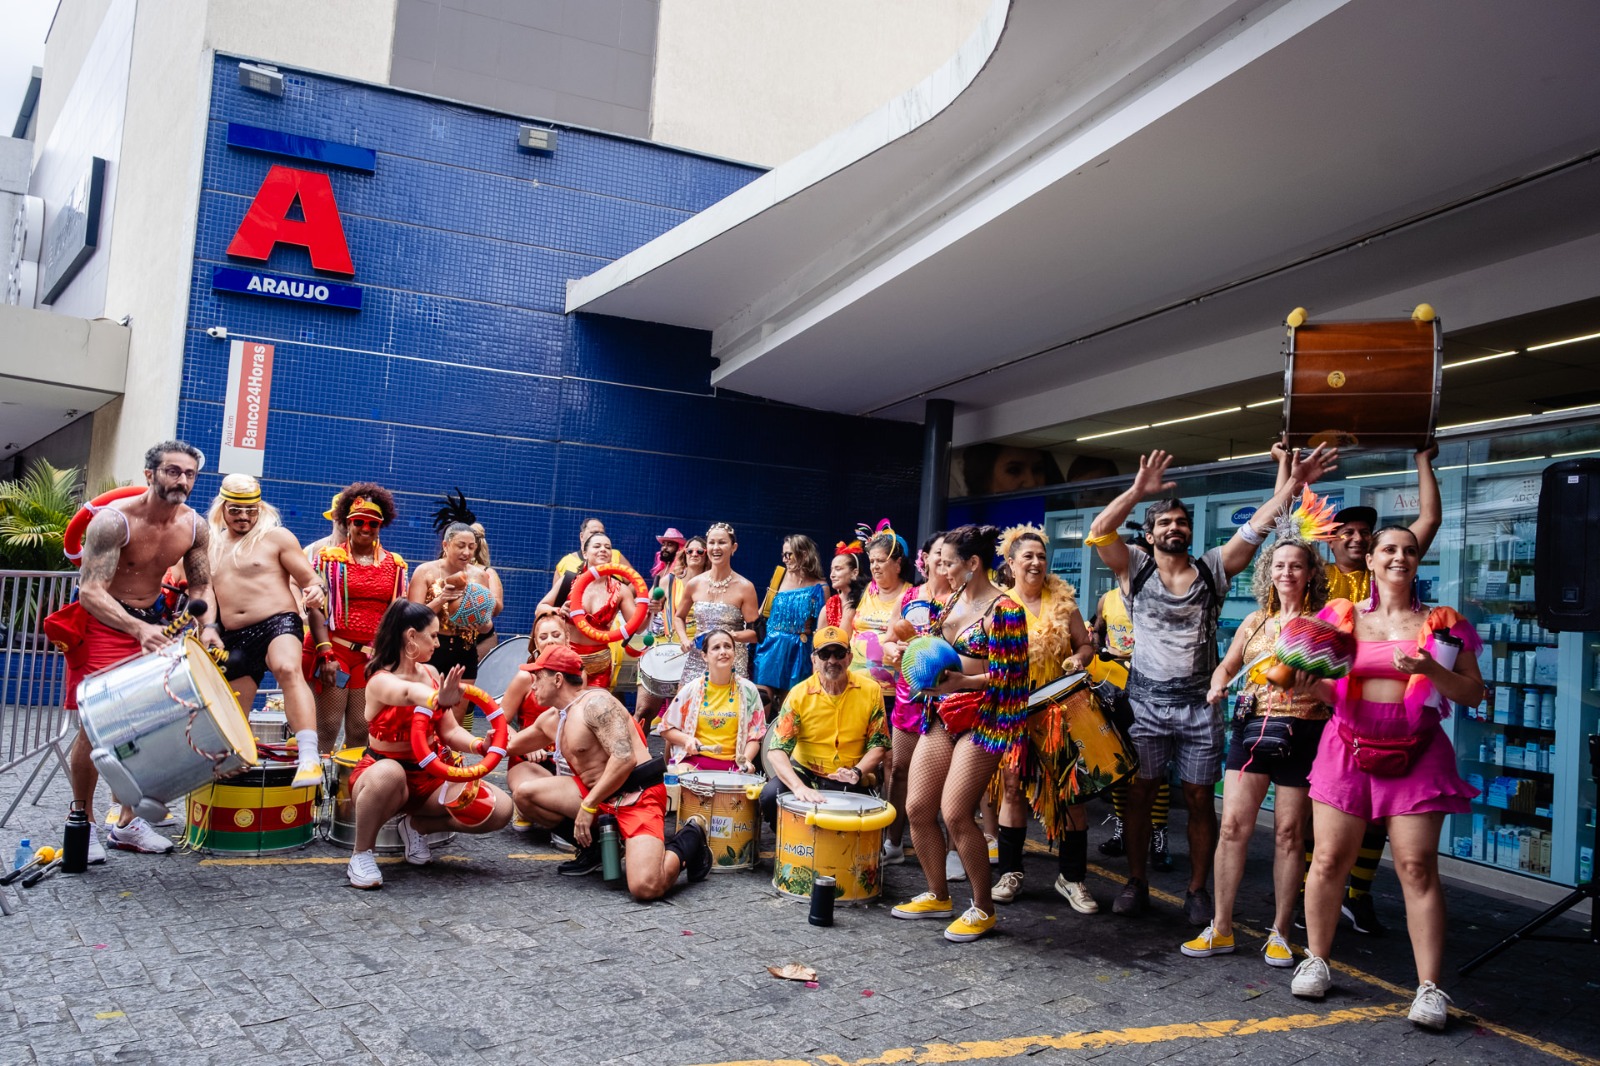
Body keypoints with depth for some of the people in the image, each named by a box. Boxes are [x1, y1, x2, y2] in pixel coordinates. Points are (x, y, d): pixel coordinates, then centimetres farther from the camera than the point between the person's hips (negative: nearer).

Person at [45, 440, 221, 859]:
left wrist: (207, 625, -16)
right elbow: (90, 591, -29)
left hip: (155, 621, 5)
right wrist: (138, 629, -44)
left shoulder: (195, 526, -6)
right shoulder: (113, 520, -23)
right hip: (103, 622, -5)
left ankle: (127, 822, 18)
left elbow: (201, 587, 4)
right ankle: (83, 822, 10)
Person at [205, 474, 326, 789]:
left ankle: (309, 758, -49)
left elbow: (310, 579, -1)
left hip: (277, 623, -6)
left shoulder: (276, 536, 4)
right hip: (234, 639, 6)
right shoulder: (212, 545, 18)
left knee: (288, 669, -36)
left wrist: (317, 589, -24)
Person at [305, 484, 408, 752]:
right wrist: (325, 654, -12)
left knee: (361, 729, 0)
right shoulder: (329, 559, 4)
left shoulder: (395, 565, 11)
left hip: (373, 655, 2)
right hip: (335, 649, -2)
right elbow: (315, 608, -3)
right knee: (328, 727, -4)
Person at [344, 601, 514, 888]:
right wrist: (437, 700, -67)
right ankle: (361, 854, -17)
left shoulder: (430, 673, 4)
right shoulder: (381, 681, -18)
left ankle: (416, 825, 10)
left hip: (430, 774, 6)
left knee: (500, 809, -12)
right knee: (390, 774, -44)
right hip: (385, 770, -6)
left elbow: (450, 731, 5)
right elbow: (409, 693, -44)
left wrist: (480, 745, -17)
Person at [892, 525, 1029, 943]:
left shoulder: (1003, 611, -13)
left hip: (983, 718, -8)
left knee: (955, 813, -12)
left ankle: (983, 908, 6)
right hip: (944, 715, 8)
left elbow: (1007, 677, -16)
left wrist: (960, 682, -24)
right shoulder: (952, 601, 11)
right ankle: (937, 896, 23)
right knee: (917, 807, 5)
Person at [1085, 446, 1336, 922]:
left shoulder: (1212, 569, 6)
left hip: (1199, 704, 1)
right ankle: (1136, 884, 17)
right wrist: (1138, 491, -22)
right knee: (1139, 795, 5)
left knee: (1200, 800, 5)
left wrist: (1293, 485, -17)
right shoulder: (1135, 570, 2)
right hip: (1146, 702, -1)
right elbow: (1098, 532, -13)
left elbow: (1255, 528, -5)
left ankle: (1197, 892, 16)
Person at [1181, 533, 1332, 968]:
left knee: (1289, 832, 3)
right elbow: (1227, 665, 22)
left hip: (1301, 732, -3)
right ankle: (1221, 929, 5)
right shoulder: (1255, 621, 13)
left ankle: (1279, 933, 15)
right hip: (1252, 727, 3)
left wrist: (1319, 692, -22)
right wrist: (1218, 685, 1)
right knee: (1233, 824, -4)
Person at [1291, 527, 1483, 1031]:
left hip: (1416, 754, -1)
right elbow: (1327, 691, 9)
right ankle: (1315, 961, 18)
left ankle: (1430, 987, 1)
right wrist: (1308, 679, -15)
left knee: (1417, 867, -6)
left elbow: (1473, 693, 4)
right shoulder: (1342, 616, 7)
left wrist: (1431, 669, -15)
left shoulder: (1442, 623, 6)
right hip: (1349, 747, 1)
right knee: (1328, 859, 1)